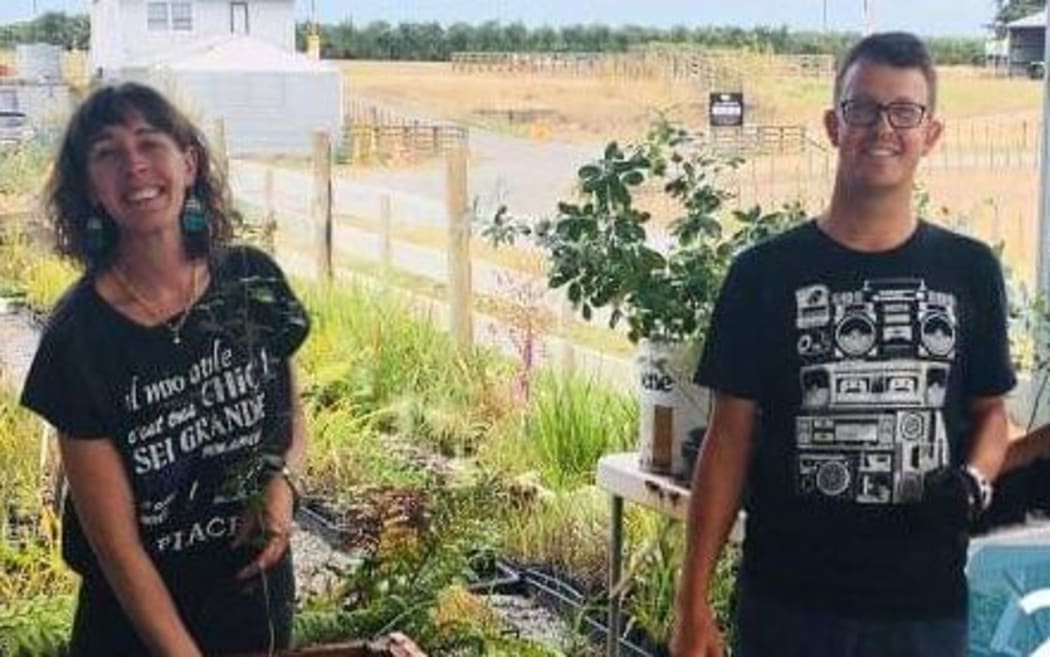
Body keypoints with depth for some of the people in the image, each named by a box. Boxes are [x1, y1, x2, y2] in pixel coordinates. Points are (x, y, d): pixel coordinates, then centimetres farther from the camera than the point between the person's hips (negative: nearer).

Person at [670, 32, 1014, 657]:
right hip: (789, 605, -1)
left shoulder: (970, 271, 4)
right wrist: (694, 605, -3)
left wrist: (975, 479, -9)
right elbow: (731, 437, -1)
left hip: (928, 606, 2)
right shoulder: (766, 273, -2)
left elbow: (990, 410, 14)